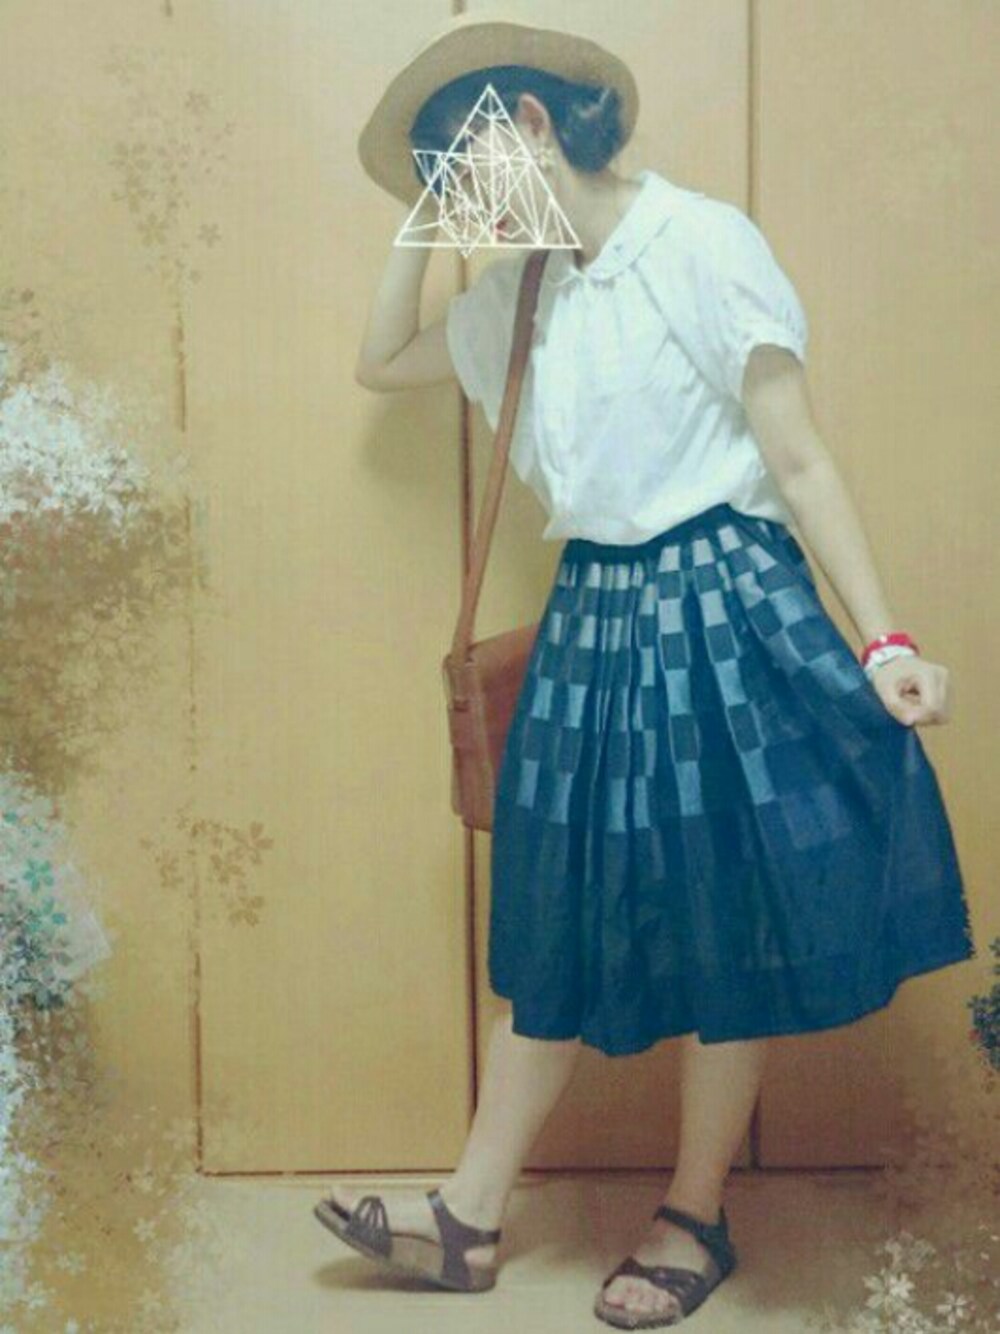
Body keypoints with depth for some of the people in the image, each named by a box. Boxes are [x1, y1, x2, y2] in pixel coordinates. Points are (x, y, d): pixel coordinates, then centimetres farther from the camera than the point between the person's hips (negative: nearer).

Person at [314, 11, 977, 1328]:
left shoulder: (702, 244, -10)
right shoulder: (527, 291, 11)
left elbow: (800, 460, -13)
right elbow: (382, 362, 24)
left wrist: (883, 641, -20)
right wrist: (424, 224, 12)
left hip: (722, 608, -6)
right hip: (592, 619, 7)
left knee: (728, 929, 6)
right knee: (562, 925, 12)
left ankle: (696, 1220, 24)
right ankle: (468, 1218, 21)